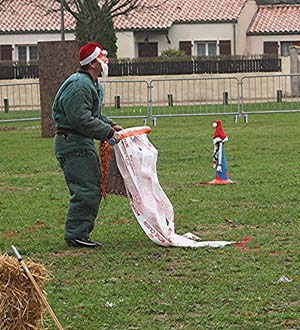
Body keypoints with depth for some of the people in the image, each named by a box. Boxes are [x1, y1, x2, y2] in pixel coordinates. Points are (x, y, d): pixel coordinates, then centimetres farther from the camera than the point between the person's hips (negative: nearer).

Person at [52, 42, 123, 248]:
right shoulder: (79, 86, -18)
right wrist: (108, 132, -19)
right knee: (86, 190, -13)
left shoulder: (92, 85, 19)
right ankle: (75, 235, -9)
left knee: (95, 189, 12)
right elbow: (81, 119, -24)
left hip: (83, 143, 11)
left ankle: (80, 233, 17)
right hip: (73, 143, -11)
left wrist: (110, 125, 12)